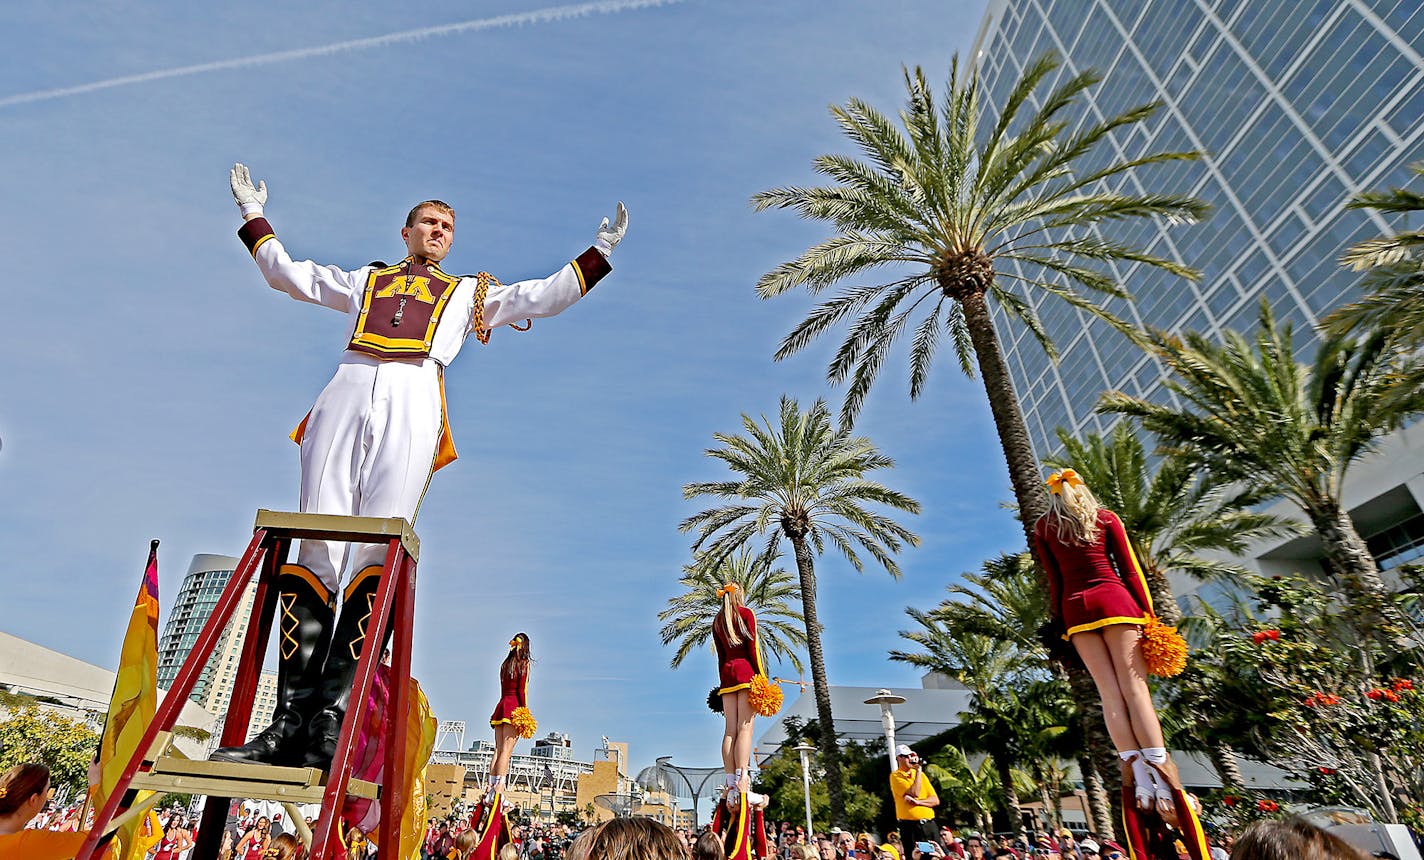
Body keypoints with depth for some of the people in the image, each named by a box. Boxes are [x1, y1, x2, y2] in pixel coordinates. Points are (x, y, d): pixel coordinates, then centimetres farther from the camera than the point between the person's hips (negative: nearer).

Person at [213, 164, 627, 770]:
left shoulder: (468, 292, 31)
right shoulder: (365, 278, 35)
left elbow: (544, 296, 25)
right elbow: (286, 273, 39)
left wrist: (598, 253, 20)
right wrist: (253, 213, 42)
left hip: (413, 401, -2)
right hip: (347, 390, 2)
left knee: (377, 552, -18)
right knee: (317, 548, -12)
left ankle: (331, 722, -21)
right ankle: (291, 718, -12)